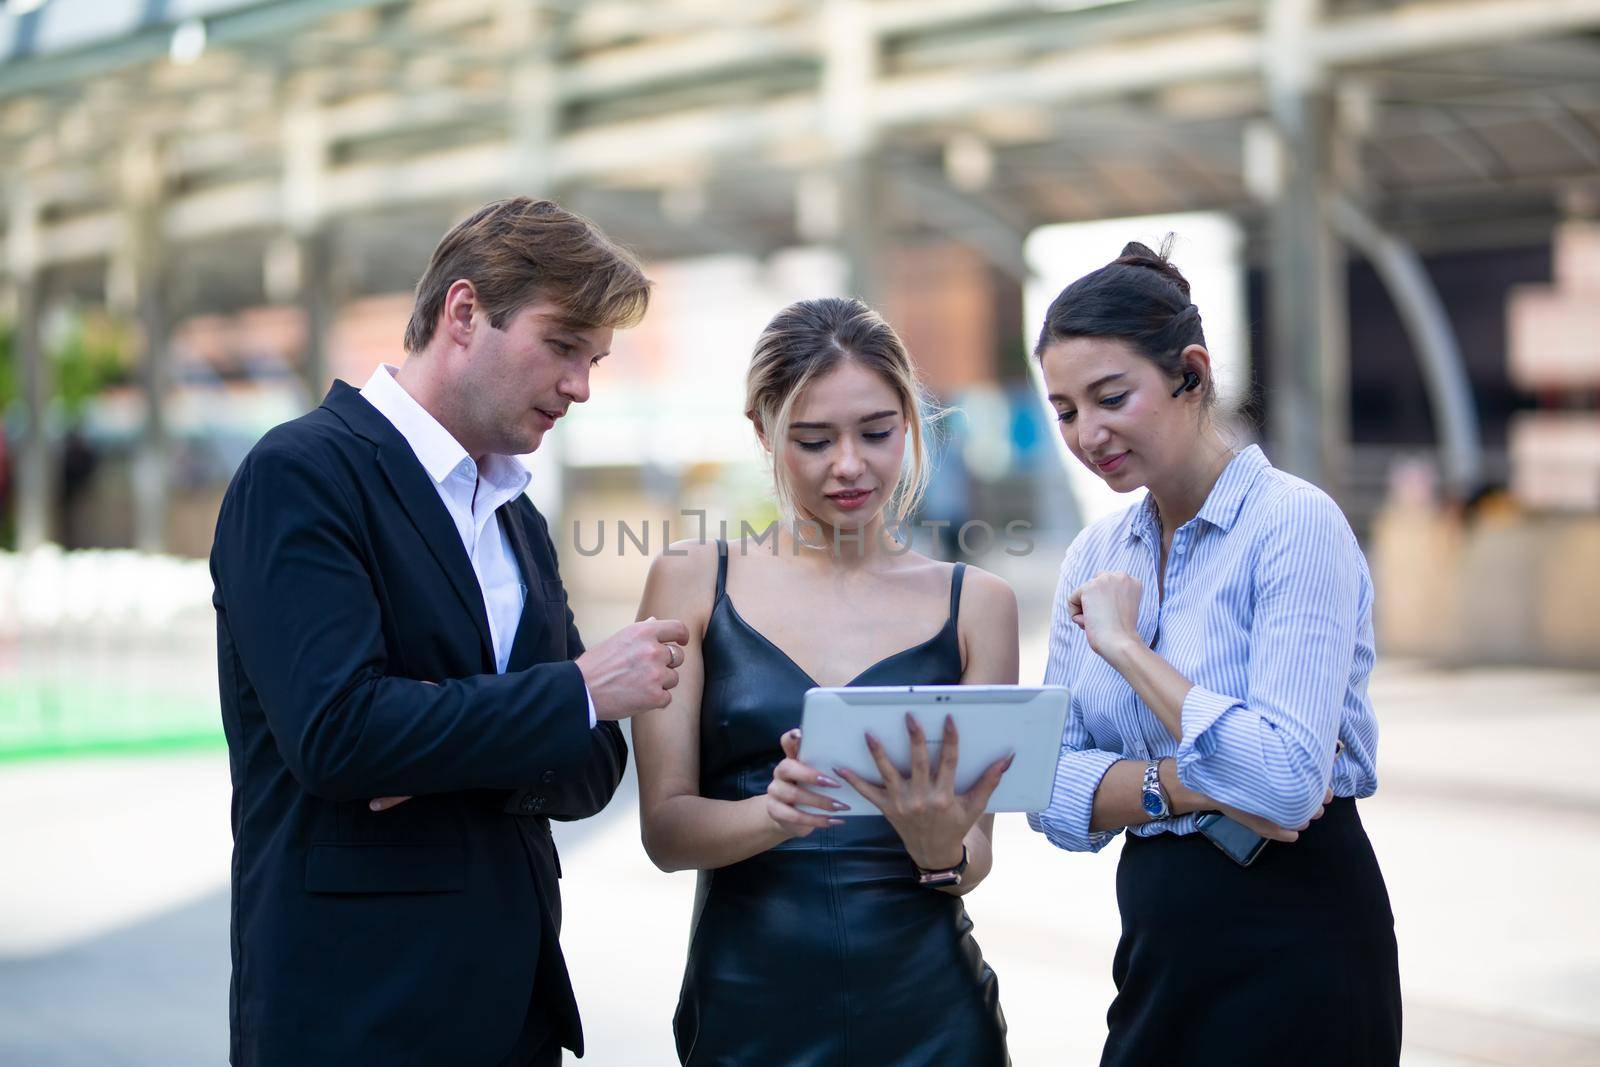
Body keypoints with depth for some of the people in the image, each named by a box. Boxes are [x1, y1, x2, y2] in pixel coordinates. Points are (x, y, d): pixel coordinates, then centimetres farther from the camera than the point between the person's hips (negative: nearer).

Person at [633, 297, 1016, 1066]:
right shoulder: (692, 584, 1)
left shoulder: (974, 604, 3)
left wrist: (941, 850, -19)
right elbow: (664, 829, -4)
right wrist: (774, 813, -23)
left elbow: (974, 858, 3)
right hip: (748, 1004, -1)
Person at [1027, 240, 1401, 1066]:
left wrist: (1125, 644, -16)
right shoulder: (1095, 557, 7)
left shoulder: (1296, 525, -13)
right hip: (1159, 956, 6)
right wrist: (1182, 786, -16)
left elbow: (1285, 784, -23)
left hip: (1294, 961, -6)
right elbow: (1050, 795, 2)